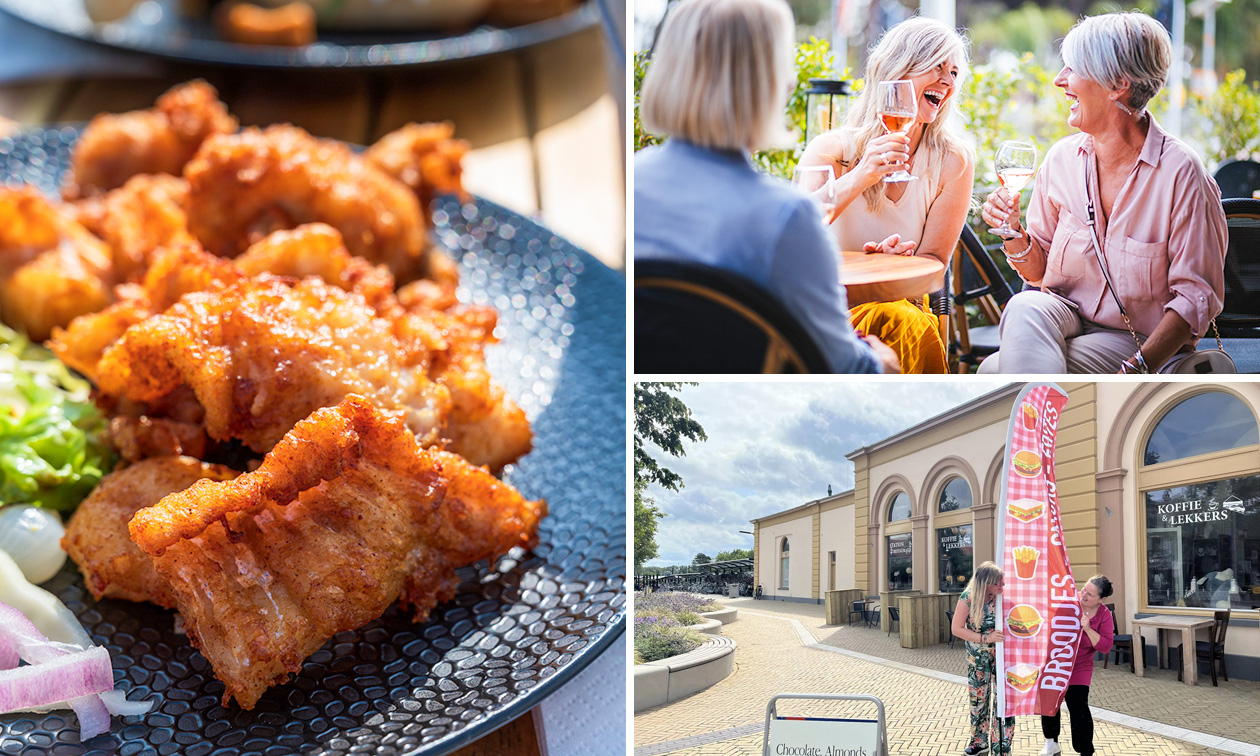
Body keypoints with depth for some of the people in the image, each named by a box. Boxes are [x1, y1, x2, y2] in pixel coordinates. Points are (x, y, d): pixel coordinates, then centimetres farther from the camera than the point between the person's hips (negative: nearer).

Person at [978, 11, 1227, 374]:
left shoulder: (1180, 171, -13)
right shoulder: (1062, 158, 2)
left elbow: (1197, 296, -11)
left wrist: (1136, 369, -25)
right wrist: (1015, 235, -9)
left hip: (1138, 340, -4)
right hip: (1065, 315, 5)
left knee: (997, 371, -31)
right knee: (1024, 309, -34)